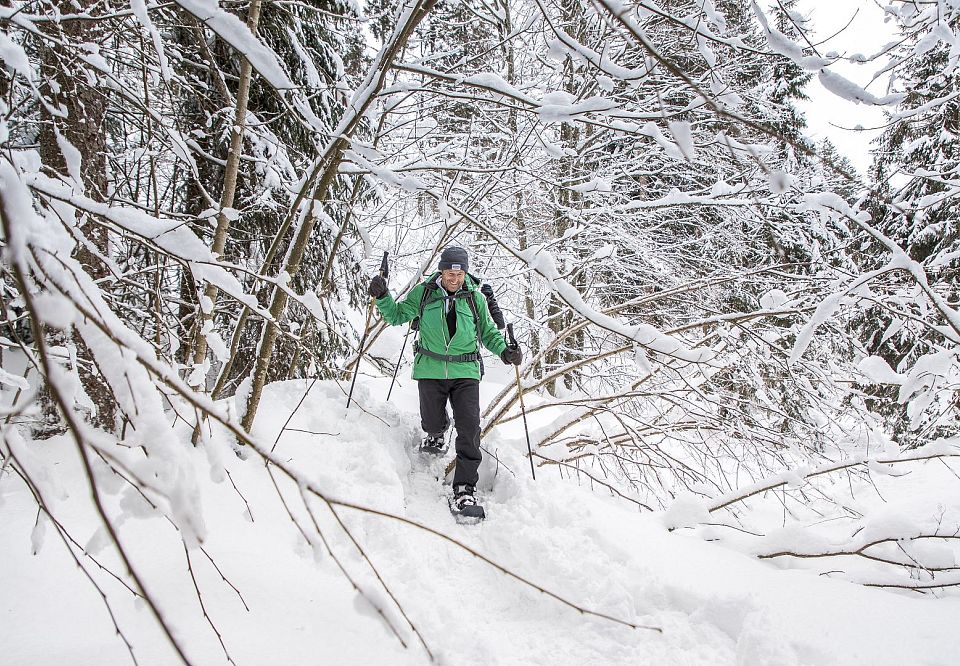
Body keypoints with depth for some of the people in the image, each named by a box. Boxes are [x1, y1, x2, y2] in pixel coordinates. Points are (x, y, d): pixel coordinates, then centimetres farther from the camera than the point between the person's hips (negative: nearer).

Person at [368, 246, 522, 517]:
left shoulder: (475, 298, 2)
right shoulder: (423, 293, 0)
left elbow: (488, 332, 14)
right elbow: (397, 316, 11)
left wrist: (504, 350, -4)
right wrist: (382, 297, -7)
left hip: (465, 372, 0)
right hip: (431, 370, 1)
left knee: (469, 428, -13)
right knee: (432, 423, 7)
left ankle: (464, 491, -9)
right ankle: (437, 434, 48)